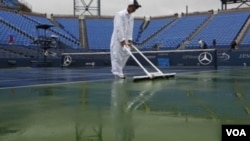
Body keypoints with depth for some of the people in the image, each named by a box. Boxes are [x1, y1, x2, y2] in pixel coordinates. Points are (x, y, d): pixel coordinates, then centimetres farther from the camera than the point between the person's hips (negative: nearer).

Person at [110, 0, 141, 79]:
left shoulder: (131, 17, 9)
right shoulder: (120, 15, -15)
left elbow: (130, 29, 7)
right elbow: (119, 28, -21)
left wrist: (129, 40, -3)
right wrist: (122, 40, -25)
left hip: (125, 39, 8)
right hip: (117, 39, -8)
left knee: (125, 54, 8)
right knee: (117, 56, -6)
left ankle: (117, 70, 22)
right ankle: (118, 73, -1)